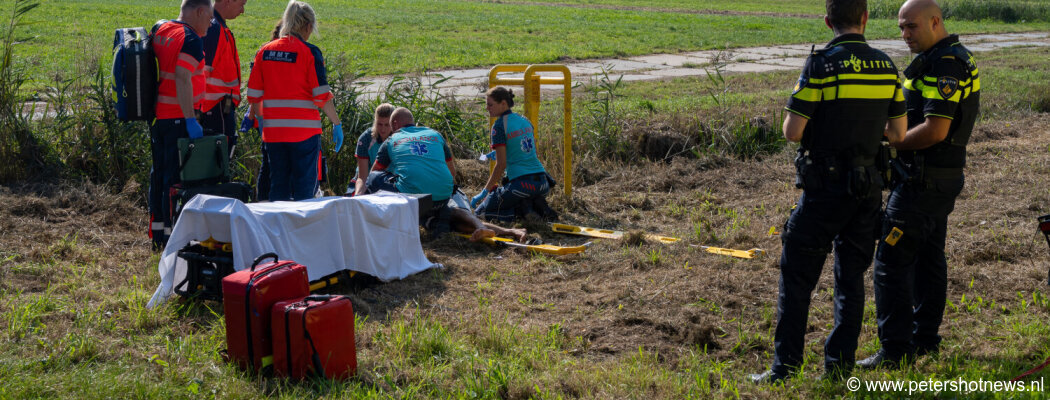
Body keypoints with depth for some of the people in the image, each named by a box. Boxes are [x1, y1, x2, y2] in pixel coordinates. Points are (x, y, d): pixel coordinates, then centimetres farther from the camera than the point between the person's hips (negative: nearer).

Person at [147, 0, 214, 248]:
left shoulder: (159, 30, 13)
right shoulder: (191, 40, -14)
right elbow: (183, 79, -24)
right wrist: (190, 120, -26)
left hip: (156, 114, 9)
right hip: (177, 118, -9)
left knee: (159, 173, 14)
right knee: (177, 176, -4)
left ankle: (157, 233, 21)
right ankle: (172, 235, -3)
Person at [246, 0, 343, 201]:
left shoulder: (264, 51, 7)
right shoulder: (309, 52, -7)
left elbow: (254, 95, 8)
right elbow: (321, 95, -10)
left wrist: (261, 122, 21)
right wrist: (337, 124, -3)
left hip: (273, 130, 5)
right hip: (304, 129, -5)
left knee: (278, 186, 12)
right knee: (305, 187, 0)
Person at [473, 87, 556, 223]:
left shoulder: (499, 126, -7)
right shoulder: (524, 121, 14)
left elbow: (501, 165, -9)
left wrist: (485, 191, -3)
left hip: (520, 184, -7)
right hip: (542, 183, 7)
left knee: (481, 212, 8)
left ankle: (522, 210, -10)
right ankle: (536, 206, 3)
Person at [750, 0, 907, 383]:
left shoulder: (821, 64, -13)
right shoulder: (886, 66, 3)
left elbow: (792, 132, -15)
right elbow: (898, 133, 8)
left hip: (825, 189, -5)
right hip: (868, 187, 5)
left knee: (797, 277, 4)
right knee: (851, 276, 14)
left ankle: (785, 368, 5)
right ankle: (839, 365, 17)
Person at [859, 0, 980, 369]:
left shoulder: (945, 64, -19)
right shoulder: (955, 58, 15)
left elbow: (935, 130, -25)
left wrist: (891, 143, -13)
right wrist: (895, 132, 8)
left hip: (924, 180, -11)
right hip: (942, 176, 11)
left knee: (892, 260, -7)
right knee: (928, 258, 16)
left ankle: (895, 351, -5)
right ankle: (925, 341, 25)